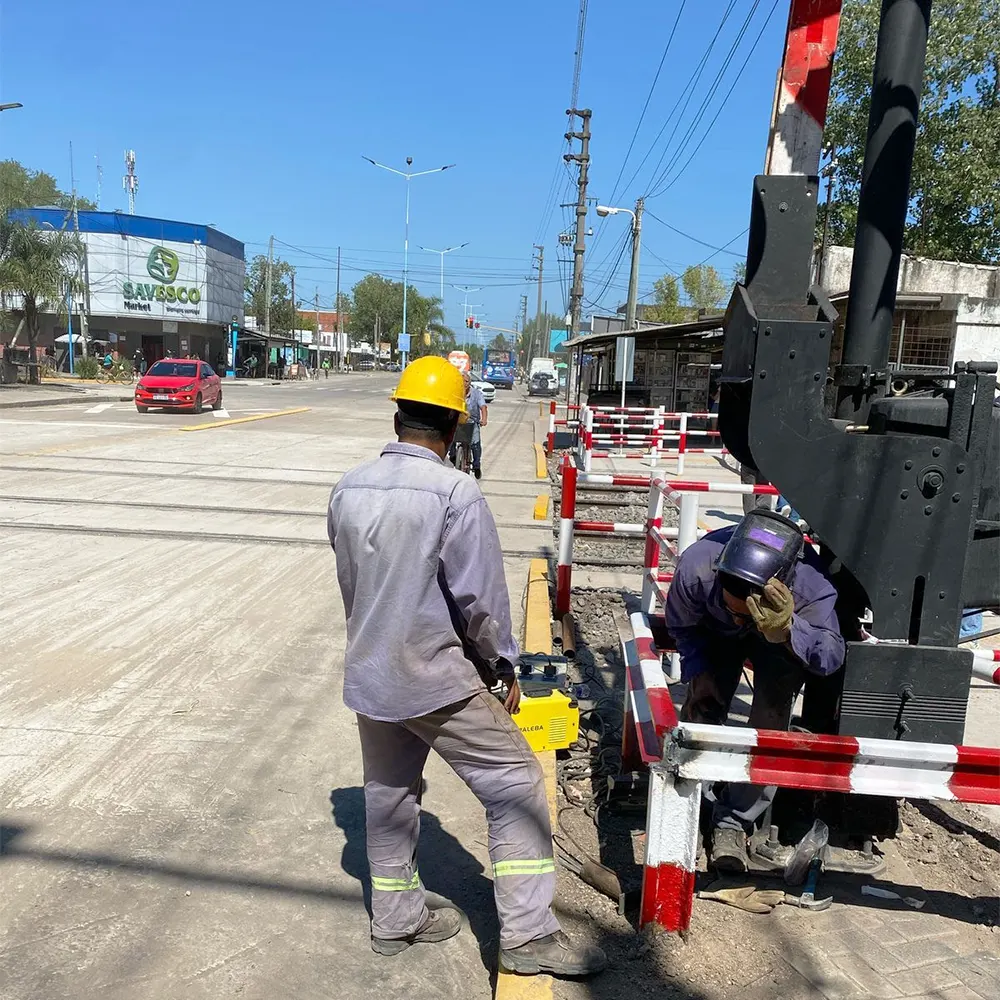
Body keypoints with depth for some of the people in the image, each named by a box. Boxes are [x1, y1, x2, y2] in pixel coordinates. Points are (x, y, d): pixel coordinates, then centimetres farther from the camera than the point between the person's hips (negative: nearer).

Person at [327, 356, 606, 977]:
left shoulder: (349, 490, 0)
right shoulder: (455, 493, -19)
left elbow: (350, 584, 10)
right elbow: (481, 597, -16)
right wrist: (504, 665, -1)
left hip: (369, 675, 7)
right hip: (439, 680, -7)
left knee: (388, 794, 21)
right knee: (516, 783, 6)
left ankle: (396, 921, 36)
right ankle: (528, 932, 9)